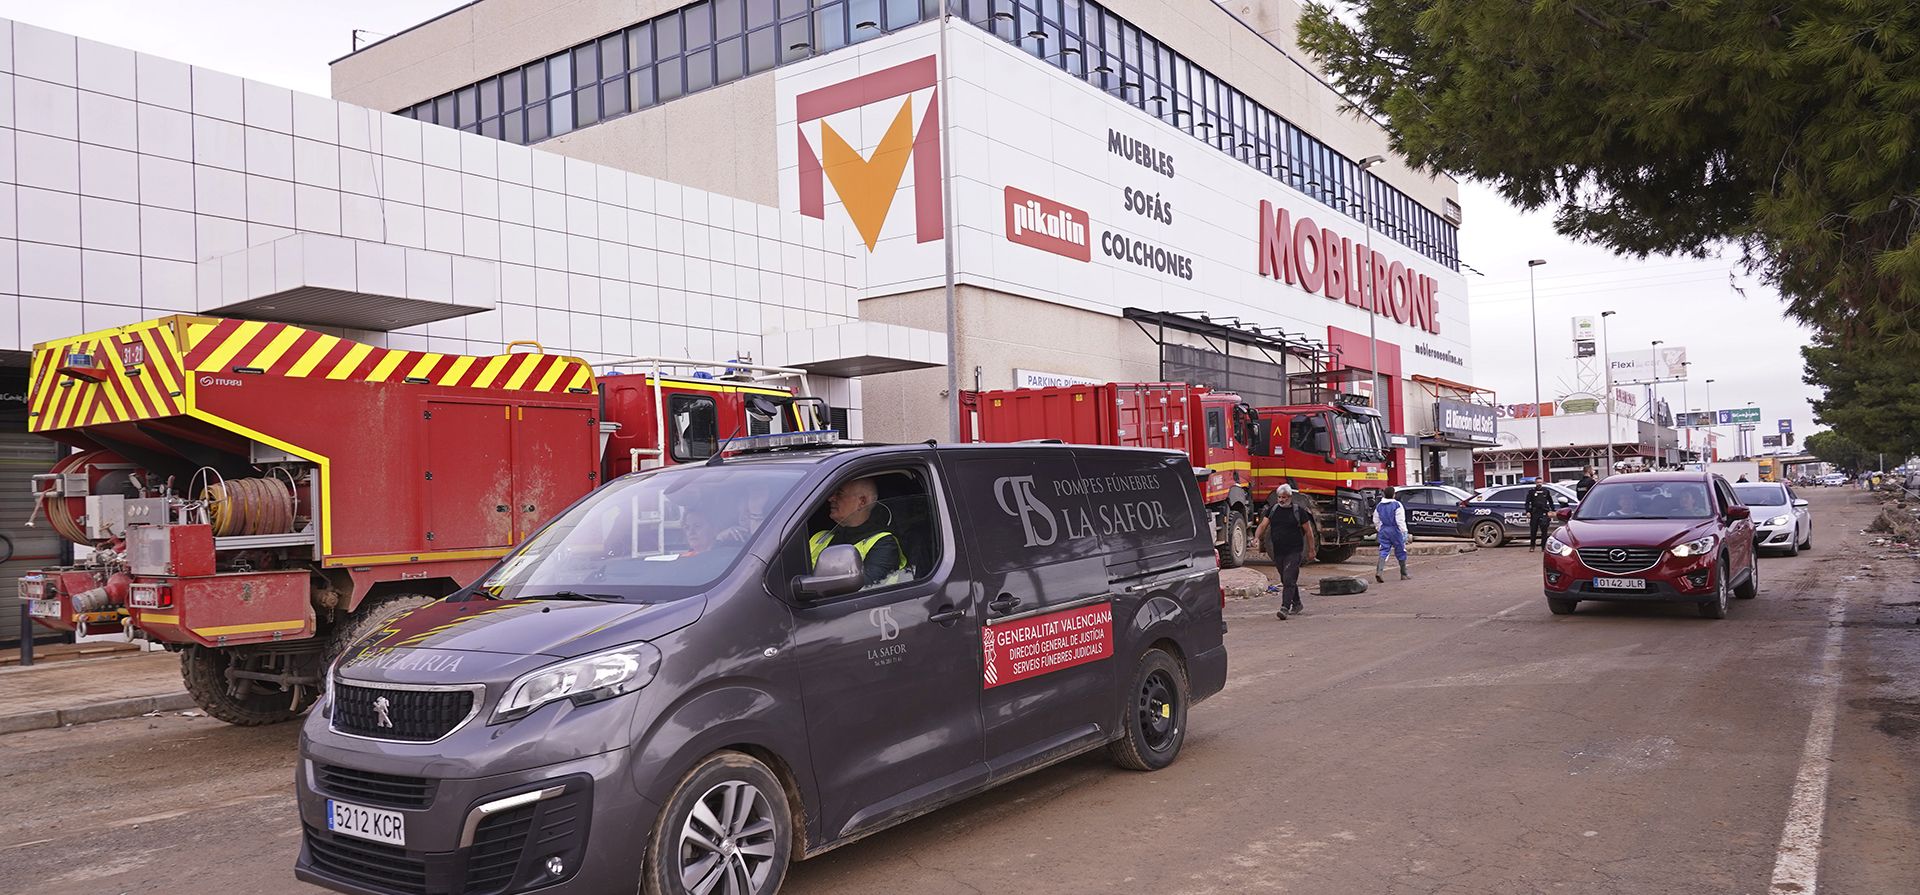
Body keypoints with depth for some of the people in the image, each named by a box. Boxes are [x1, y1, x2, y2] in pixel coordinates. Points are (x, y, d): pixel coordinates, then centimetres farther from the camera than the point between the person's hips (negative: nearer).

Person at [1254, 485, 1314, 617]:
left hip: (1294, 551, -5)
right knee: (1286, 580, 14)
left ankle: (1285, 607, -18)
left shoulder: (1298, 511, -4)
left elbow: (1308, 531, 2)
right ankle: (1297, 605, 30)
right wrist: (1257, 537, -17)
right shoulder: (1272, 509, 7)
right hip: (1278, 552, 5)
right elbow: (1263, 525, 2)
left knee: (1289, 579, -14)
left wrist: (1311, 549, 2)